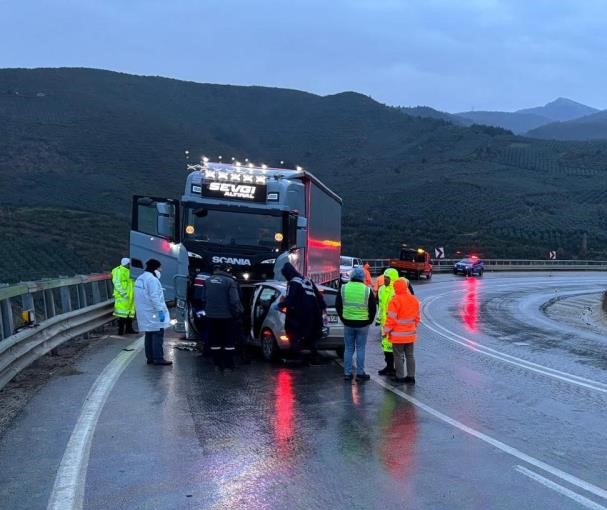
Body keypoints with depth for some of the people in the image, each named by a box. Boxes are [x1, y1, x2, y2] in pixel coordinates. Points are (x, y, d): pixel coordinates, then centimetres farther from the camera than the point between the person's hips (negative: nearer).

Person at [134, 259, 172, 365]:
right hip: (153, 313, -10)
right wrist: (160, 310, -23)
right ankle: (158, 358, -7)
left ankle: (150, 357, 19)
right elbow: (155, 297, -23)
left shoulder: (140, 279, 14)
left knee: (149, 335, 15)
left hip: (144, 314, 10)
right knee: (158, 335, -6)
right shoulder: (152, 279, -17)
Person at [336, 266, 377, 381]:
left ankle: (347, 373, 12)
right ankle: (360, 373, 8)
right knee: (360, 349, 6)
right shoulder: (367, 290, -7)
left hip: (348, 323, 2)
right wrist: (369, 320, 13)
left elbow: (338, 306, 6)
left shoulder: (343, 289, -1)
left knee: (348, 348, 10)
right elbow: (373, 308, -1)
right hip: (362, 324, -2)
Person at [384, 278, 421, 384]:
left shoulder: (395, 300, -18)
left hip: (398, 335, -6)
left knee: (398, 356, 4)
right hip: (411, 334, 6)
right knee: (410, 355, 14)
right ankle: (411, 376, 17)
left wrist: (387, 330, -7)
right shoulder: (415, 300, 5)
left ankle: (400, 377, 8)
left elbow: (391, 318, -17)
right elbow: (418, 316, 13)